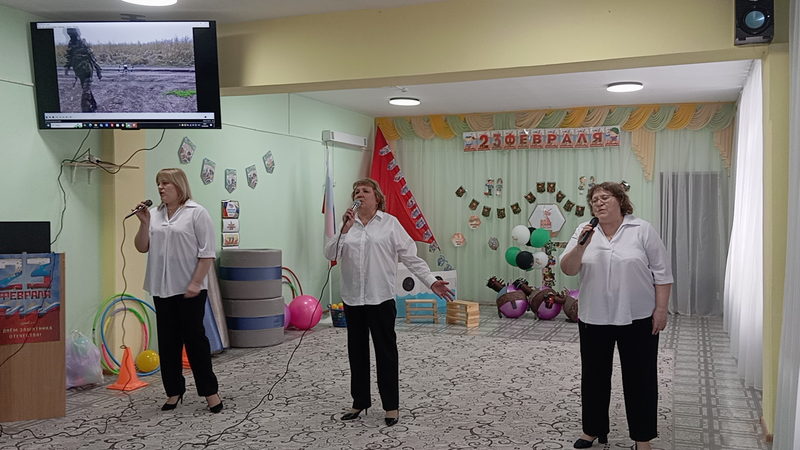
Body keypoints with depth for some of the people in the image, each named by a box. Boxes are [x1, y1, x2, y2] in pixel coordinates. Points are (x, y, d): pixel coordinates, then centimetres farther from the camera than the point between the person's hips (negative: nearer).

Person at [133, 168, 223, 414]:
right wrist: (144, 223, -5)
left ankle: (210, 391, 7)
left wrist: (196, 282, -17)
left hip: (190, 289, -6)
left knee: (194, 337, -2)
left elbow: (207, 252, -11)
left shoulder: (197, 213, -8)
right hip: (162, 289, 6)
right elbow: (142, 247, 9)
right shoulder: (154, 214, 10)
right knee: (168, 340, 9)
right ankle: (174, 391, 19)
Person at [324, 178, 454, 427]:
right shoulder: (348, 224, 8)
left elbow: (410, 256, -2)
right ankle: (360, 401, 27)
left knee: (386, 351, 3)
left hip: (380, 297, -4)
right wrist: (344, 230, -13)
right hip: (352, 298, 4)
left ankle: (391, 405, 14)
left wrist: (432, 281, -8)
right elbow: (330, 254, -1)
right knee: (357, 351, 13)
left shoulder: (390, 223, 0)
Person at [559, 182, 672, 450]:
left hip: (637, 318, -2)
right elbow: (568, 269, -4)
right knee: (594, 376, 12)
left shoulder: (642, 230, -4)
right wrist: (581, 245, -20)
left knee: (640, 378, 5)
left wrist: (661, 309, -8)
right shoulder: (584, 232, 3)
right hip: (594, 318, 3)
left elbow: (661, 272, -3)